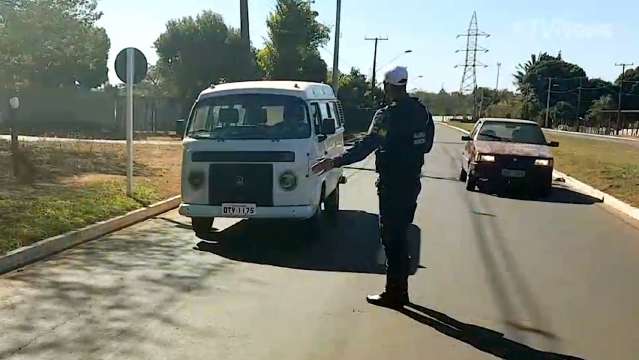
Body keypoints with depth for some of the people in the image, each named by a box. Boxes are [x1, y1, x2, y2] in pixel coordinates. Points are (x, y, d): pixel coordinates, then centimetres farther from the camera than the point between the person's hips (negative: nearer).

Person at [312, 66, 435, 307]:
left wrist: (334, 162, -25)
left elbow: (366, 146, -24)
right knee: (400, 235, 16)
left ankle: (394, 292, 5)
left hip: (392, 184, -8)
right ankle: (400, 290, 25)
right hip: (412, 181, 8)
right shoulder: (421, 112, 7)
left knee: (391, 236, 0)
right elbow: (427, 145, 14)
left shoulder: (387, 116, -17)